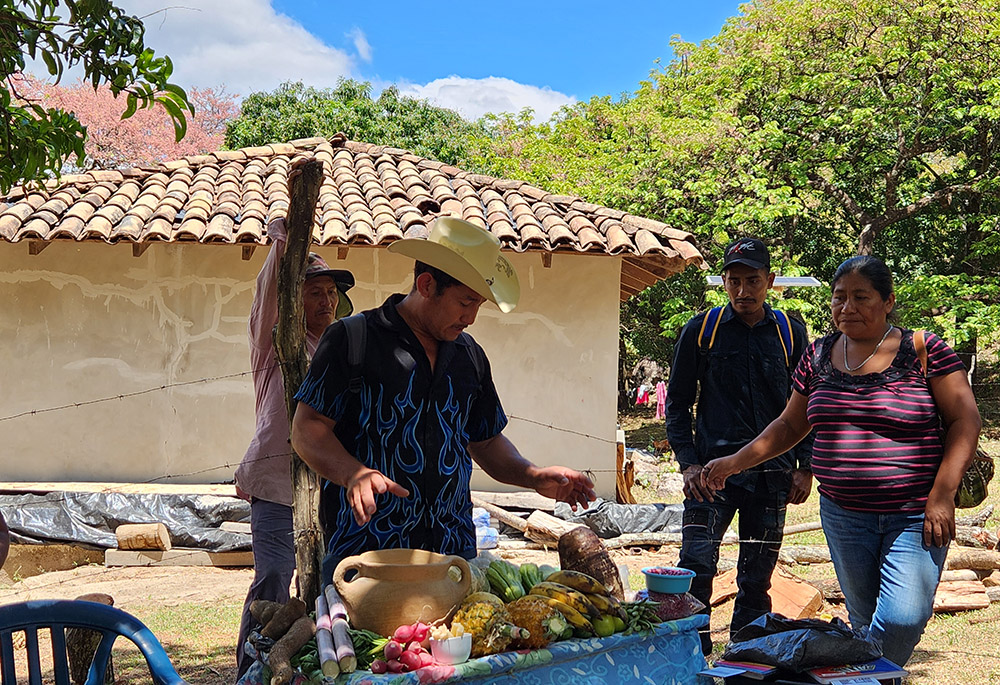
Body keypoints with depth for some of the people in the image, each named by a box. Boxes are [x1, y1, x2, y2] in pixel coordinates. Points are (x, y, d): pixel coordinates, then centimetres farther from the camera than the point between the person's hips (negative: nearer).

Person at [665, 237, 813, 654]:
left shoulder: (791, 333, 8)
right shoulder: (701, 331, 3)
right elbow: (677, 401, 7)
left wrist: (804, 467, 4)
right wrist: (687, 461, -4)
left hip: (771, 474, 2)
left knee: (757, 578, 8)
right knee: (696, 567, -10)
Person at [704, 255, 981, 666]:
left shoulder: (925, 351, -6)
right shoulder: (818, 356, 8)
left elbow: (964, 420, -5)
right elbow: (790, 425, 17)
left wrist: (942, 495, -14)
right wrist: (736, 462, 7)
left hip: (914, 514, -4)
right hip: (843, 514, 4)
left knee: (903, 619, -15)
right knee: (863, 619, 10)